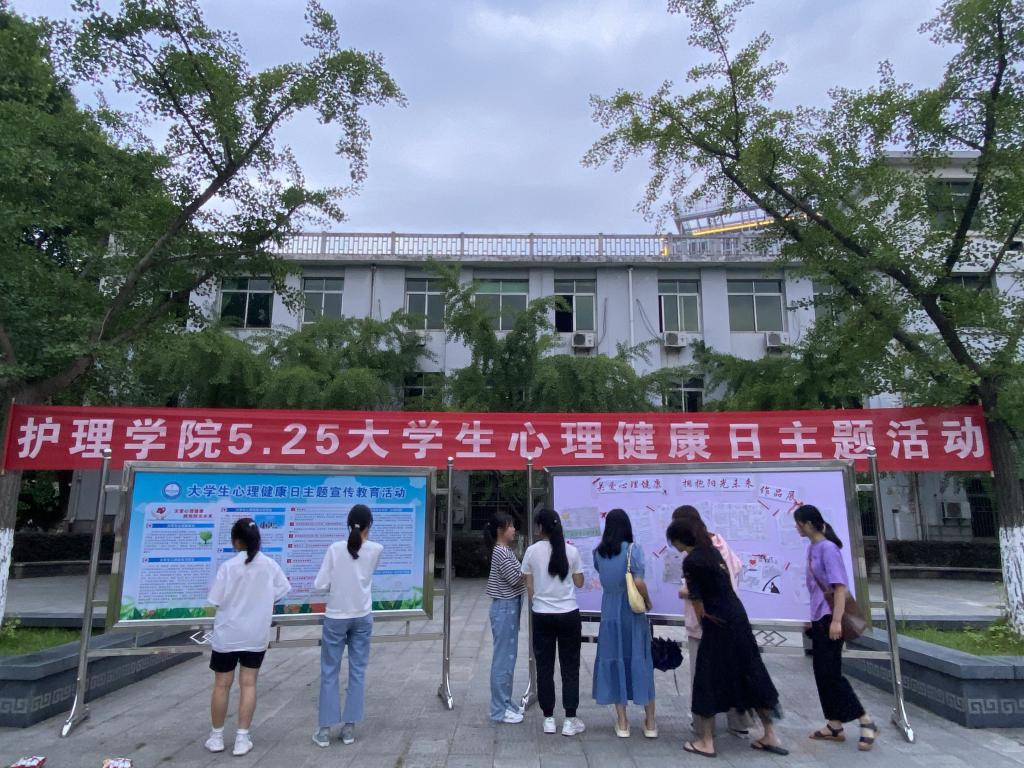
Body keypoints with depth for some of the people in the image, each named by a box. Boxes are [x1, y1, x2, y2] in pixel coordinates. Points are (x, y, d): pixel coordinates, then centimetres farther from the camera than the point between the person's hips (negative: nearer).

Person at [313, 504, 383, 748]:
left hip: (336, 618, -1)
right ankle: (349, 727, 15)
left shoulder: (335, 549, -10)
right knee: (357, 672, 10)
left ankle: (325, 730, 14)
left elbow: (319, 585, -9)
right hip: (362, 617, 1)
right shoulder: (376, 549, -7)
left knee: (329, 672, 10)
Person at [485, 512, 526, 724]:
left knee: (509, 657, 15)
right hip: (504, 608, -10)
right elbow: (517, 579, -18)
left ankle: (505, 704, 25)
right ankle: (499, 710, 8)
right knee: (503, 658, -1)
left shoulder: (506, 551, 12)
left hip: (510, 607, 10)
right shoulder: (501, 552, -18)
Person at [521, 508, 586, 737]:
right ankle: (570, 720, 13)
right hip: (568, 615, 0)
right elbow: (579, 582, 3)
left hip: (542, 615, 0)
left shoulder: (532, 552, -5)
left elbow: (529, 586, 0)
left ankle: (548, 719, 18)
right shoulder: (571, 551, -5)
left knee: (544, 667, 10)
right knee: (570, 667, 9)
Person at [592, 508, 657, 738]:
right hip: (632, 613, -2)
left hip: (609, 613, 2)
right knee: (640, 662, 10)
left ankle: (622, 723, 17)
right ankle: (650, 723, 19)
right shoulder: (633, 550, -12)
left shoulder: (598, 552, -1)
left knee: (614, 662, 10)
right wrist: (648, 602, -2)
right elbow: (639, 582, -19)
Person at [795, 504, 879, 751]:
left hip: (829, 618, -8)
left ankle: (867, 723, 8)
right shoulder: (812, 548, 9)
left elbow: (840, 586, -19)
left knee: (831, 673, -5)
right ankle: (835, 726, 20)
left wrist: (836, 620, -23)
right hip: (818, 618, 8)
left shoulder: (828, 548, -15)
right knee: (822, 673, 11)